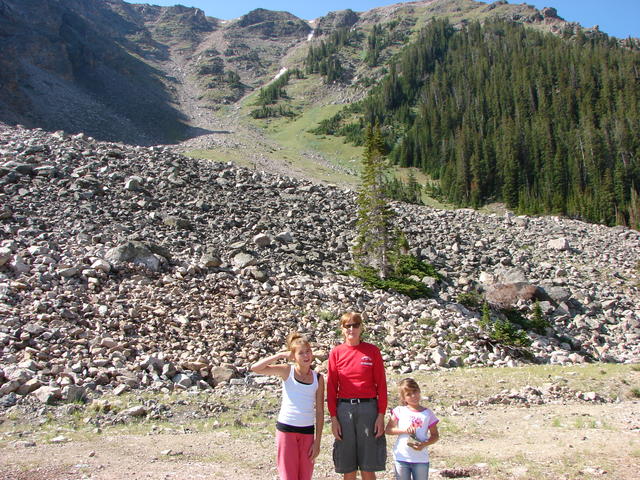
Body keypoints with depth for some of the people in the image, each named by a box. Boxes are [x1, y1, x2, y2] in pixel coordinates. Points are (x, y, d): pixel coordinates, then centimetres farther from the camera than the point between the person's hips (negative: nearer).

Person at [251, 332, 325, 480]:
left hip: (307, 431, 3)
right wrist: (280, 355, -13)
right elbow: (255, 368, -15)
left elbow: (320, 412, 5)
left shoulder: (318, 378, 3)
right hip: (286, 429, -3)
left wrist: (317, 441, 2)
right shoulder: (287, 371, -4)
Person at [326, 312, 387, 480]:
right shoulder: (336, 352, 3)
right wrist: (333, 417, -1)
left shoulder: (372, 351, 1)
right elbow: (331, 387, 4)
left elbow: (381, 384, 1)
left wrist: (381, 415, -4)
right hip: (344, 409, 1)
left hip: (368, 408, -1)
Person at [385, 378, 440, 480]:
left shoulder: (427, 414, 1)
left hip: (421, 459, 0)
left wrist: (424, 444, -14)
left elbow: (435, 436, 5)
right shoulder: (399, 411, -1)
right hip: (401, 457, 0)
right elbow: (388, 429, -4)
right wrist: (404, 430, -19)